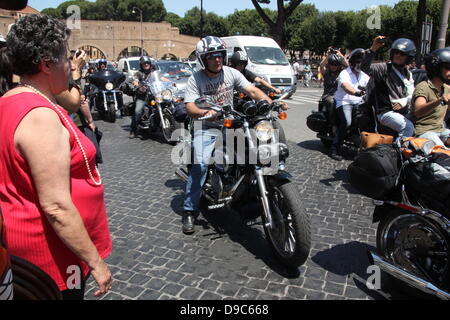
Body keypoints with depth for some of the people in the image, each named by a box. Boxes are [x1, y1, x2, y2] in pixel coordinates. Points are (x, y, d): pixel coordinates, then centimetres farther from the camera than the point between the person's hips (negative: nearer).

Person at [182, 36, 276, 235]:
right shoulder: (195, 79, -5)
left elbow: (252, 91, -3)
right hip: (206, 128, -3)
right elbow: (189, 107, -14)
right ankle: (190, 211, -11)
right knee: (200, 164, -24)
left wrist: (271, 103, -20)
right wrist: (205, 112, -36)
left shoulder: (231, 73, 3)